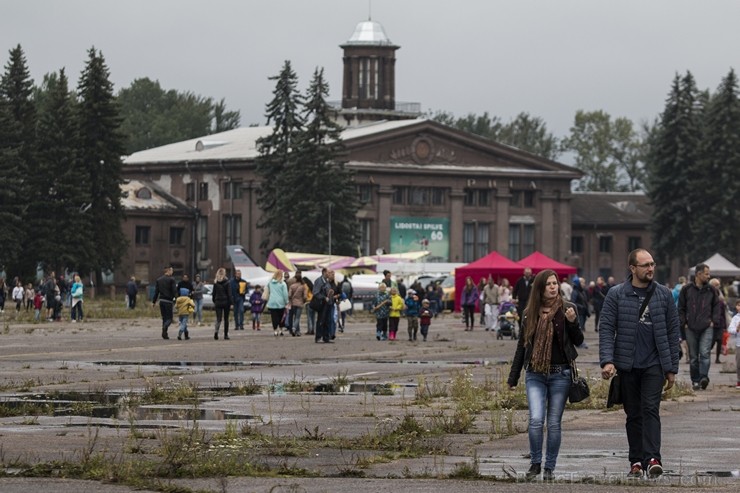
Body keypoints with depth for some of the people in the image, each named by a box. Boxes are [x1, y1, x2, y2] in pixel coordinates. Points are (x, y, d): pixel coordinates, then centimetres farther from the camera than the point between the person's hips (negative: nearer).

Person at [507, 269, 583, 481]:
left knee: (554, 423, 3)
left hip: (560, 374, -1)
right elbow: (522, 345, 13)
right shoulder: (530, 313, 7)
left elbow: (578, 341, 2)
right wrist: (513, 377, 14)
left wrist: (573, 322, -18)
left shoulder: (567, 309, 1)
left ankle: (549, 467, 13)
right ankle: (535, 463, 4)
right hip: (535, 374, 1)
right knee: (536, 419, -12)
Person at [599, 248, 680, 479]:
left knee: (650, 409, -13)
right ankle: (636, 461, 12)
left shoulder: (664, 294, 5)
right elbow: (606, 329, -3)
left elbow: (672, 332, 8)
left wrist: (671, 368, 5)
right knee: (633, 414, 6)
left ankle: (652, 458, -20)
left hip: (654, 364, 0)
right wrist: (607, 360, -16)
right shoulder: (616, 295, 1)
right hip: (627, 365, 0)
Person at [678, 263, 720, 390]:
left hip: (707, 328, 0)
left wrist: (714, 321, 5)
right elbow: (681, 308, 8)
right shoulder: (687, 289, 2)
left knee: (705, 353, -15)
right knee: (693, 356, 4)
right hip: (691, 328, 0)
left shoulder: (711, 290, 7)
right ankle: (695, 381, 10)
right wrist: (684, 323, 0)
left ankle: (704, 377, -20)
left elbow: (716, 306, 16)